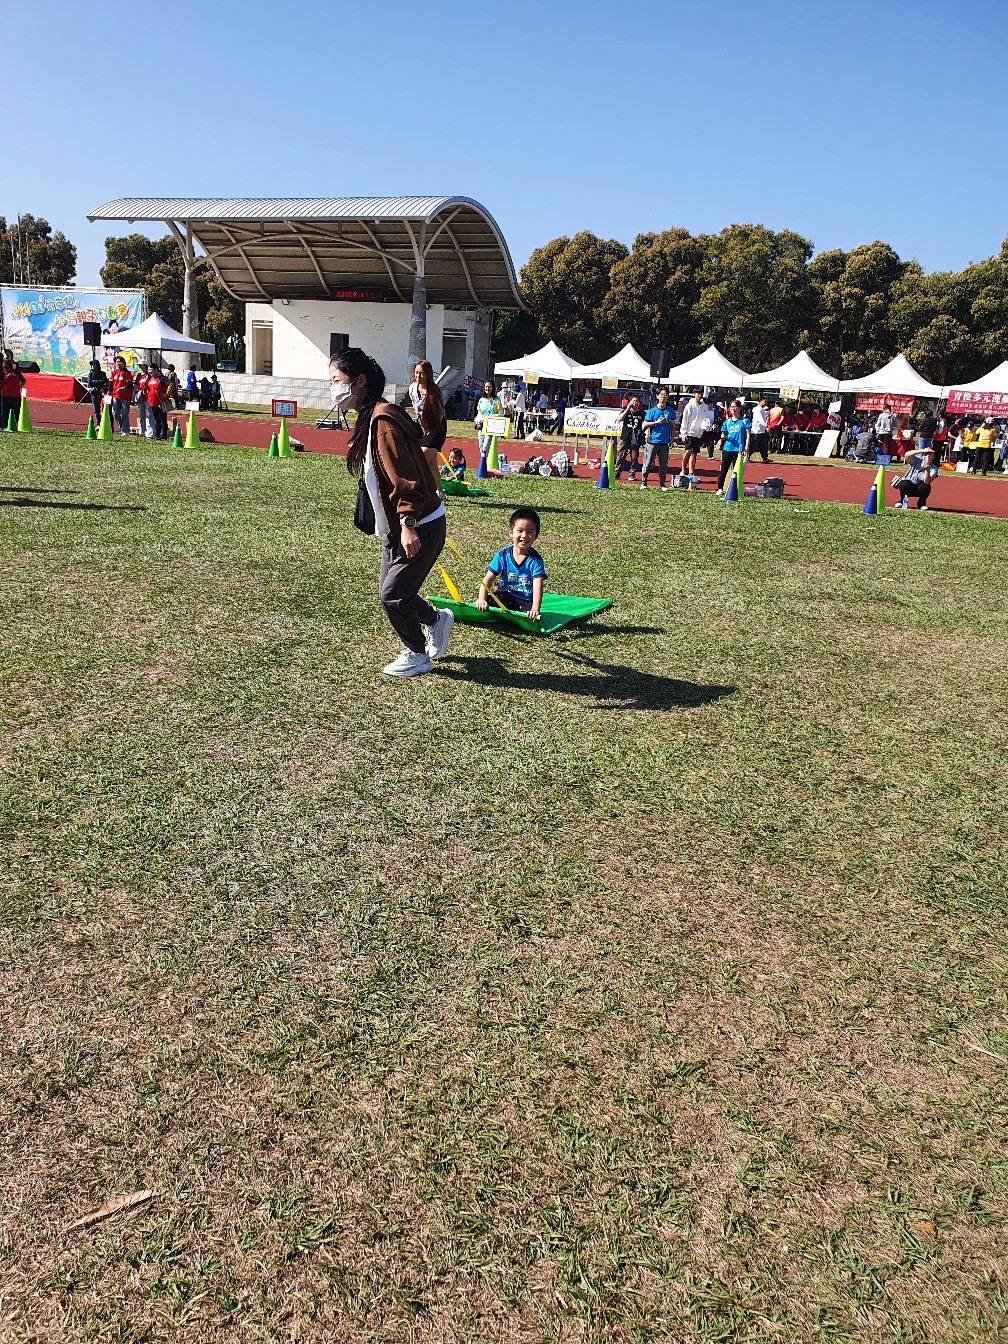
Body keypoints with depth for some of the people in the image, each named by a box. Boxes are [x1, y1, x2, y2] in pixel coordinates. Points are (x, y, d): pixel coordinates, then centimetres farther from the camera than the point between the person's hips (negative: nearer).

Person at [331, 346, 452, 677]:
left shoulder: (383, 420, -21)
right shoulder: (368, 418, 10)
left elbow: (404, 479, -27)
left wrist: (408, 525, -32)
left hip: (420, 527, -10)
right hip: (394, 527, 10)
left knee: (393, 595, -3)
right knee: (391, 592, 15)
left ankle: (417, 656, 18)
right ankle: (437, 620, 39)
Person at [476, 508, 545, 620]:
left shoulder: (535, 560, -13)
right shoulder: (503, 555, -6)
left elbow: (537, 586, -26)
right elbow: (488, 579, -8)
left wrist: (535, 609, -42)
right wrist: (482, 599, -25)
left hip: (526, 601, -1)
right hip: (505, 596, 1)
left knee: (532, 619, -28)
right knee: (488, 602, -26)